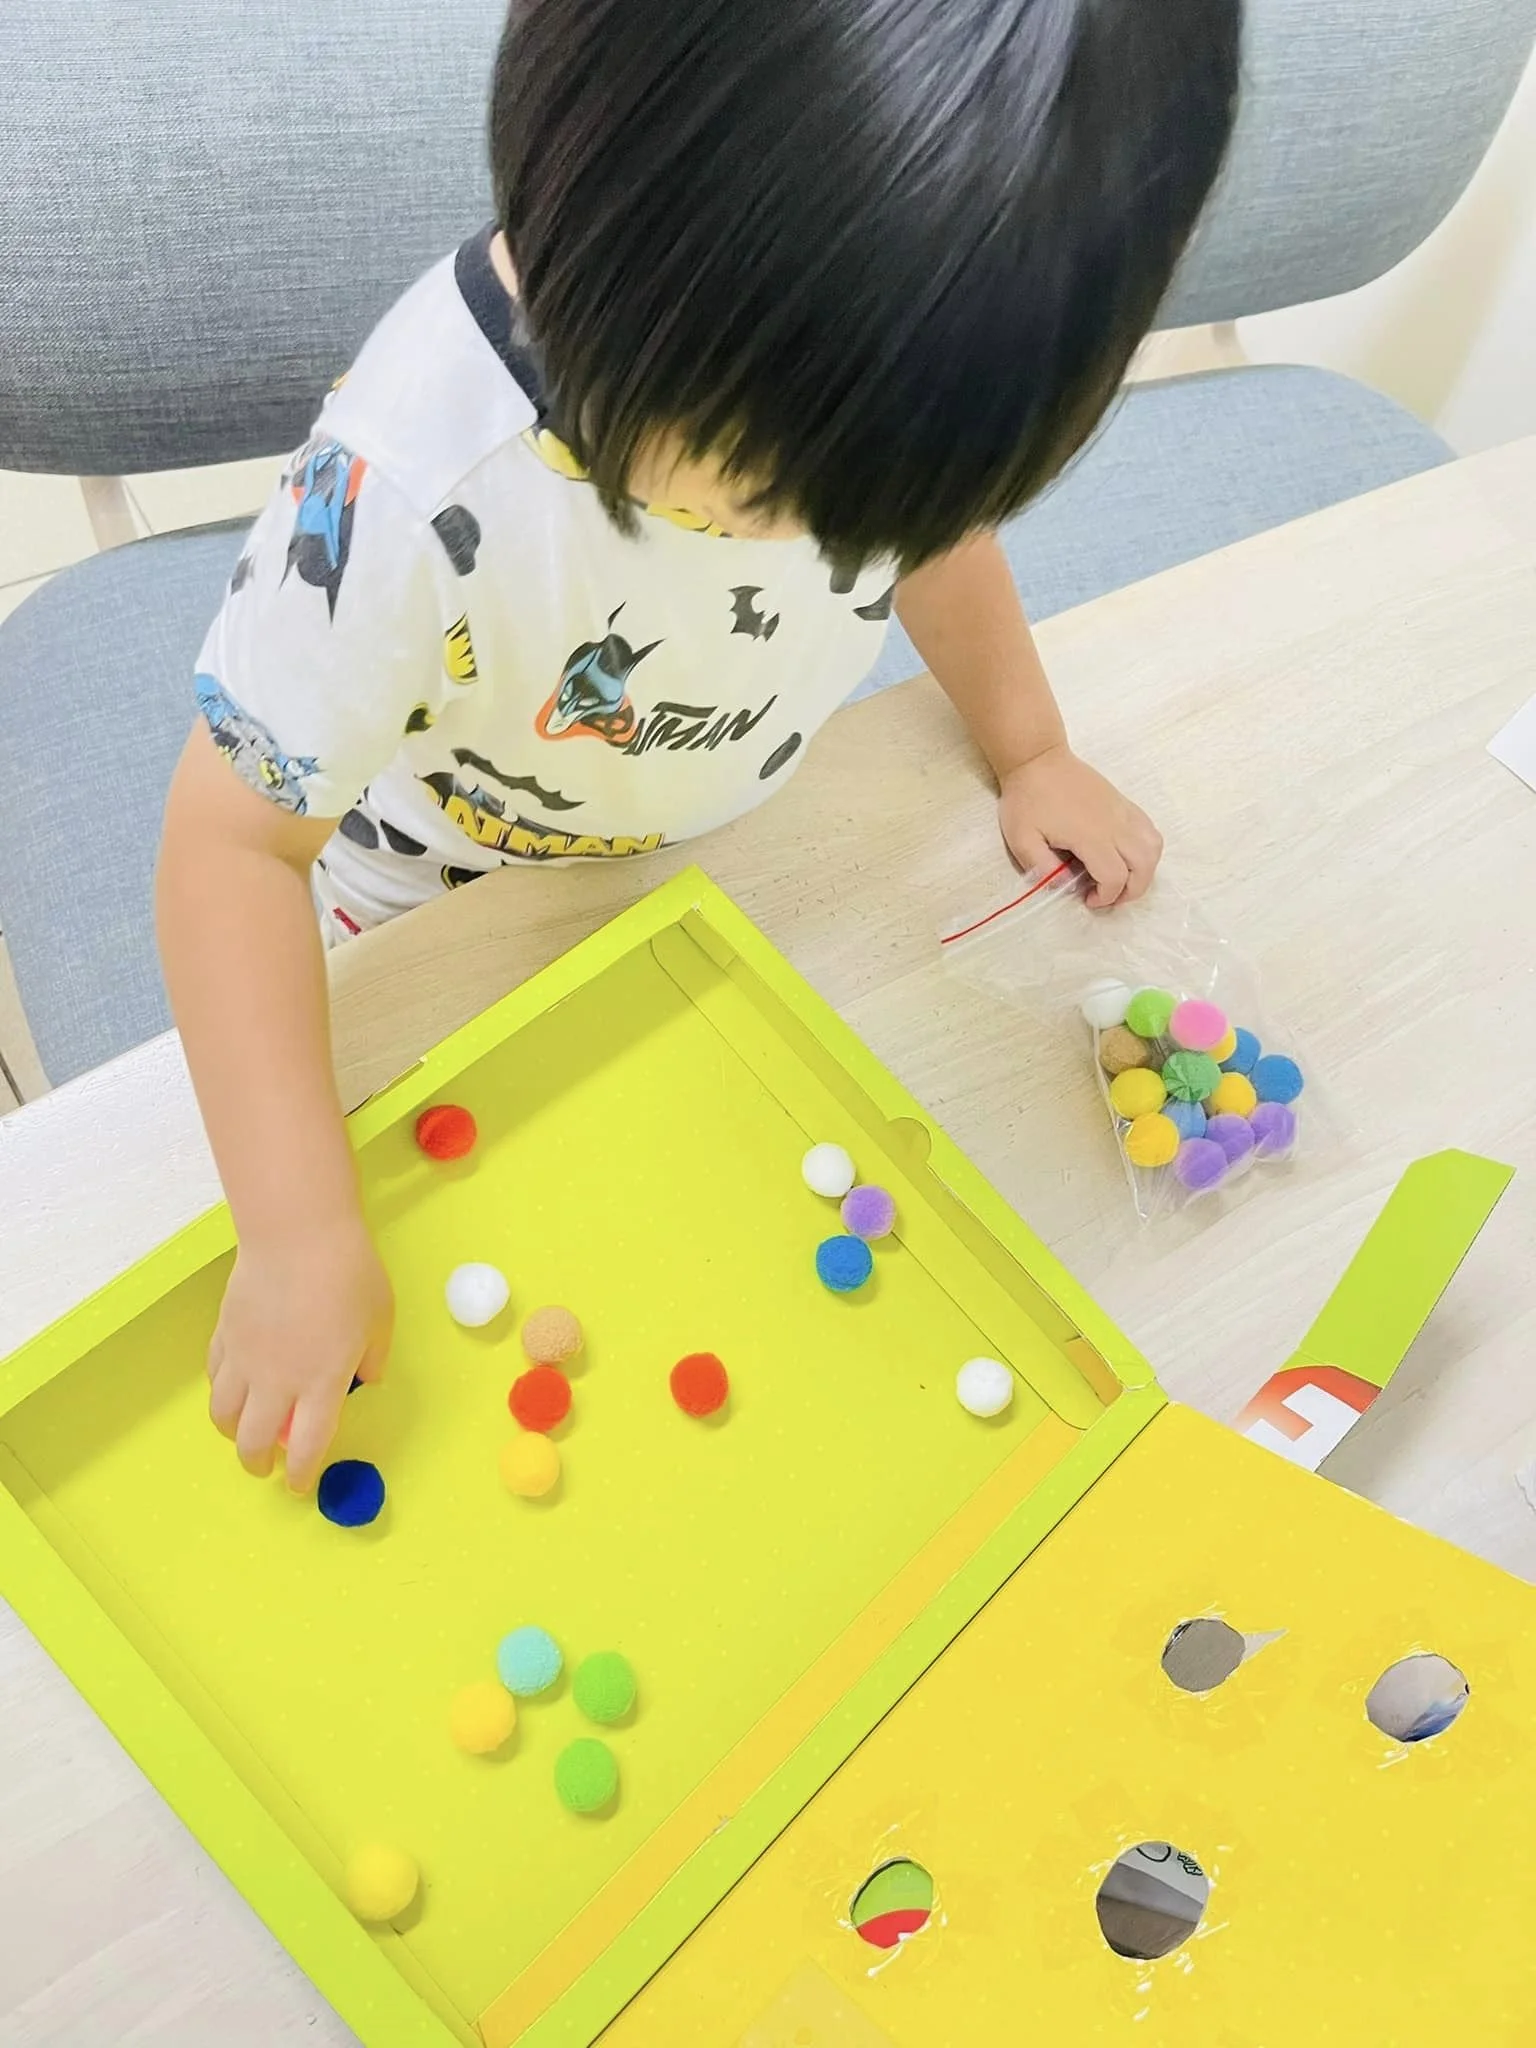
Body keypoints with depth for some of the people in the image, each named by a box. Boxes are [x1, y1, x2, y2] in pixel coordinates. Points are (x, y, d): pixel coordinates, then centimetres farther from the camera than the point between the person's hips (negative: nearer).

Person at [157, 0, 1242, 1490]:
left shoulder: (874, 337, -28)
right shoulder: (412, 488, -43)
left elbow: (934, 517, -4)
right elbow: (237, 841, -34)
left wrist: (1028, 748, -5)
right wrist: (301, 1237, -37)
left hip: (732, 852, 4)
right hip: (450, 902, -3)